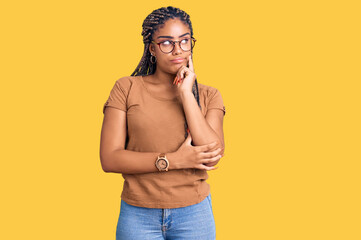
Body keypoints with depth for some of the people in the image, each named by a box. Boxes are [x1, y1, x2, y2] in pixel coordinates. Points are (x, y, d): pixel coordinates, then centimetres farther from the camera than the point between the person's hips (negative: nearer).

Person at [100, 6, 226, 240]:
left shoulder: (208, 95, 3)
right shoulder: (127, 88, -1)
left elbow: (212, 157, -12)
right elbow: (109, 159, -8)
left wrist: (186, 94, -12)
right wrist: (173, 160, -15)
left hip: (194, 215, 1)